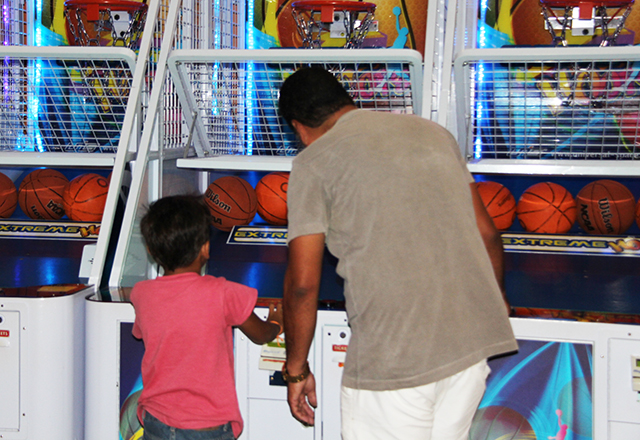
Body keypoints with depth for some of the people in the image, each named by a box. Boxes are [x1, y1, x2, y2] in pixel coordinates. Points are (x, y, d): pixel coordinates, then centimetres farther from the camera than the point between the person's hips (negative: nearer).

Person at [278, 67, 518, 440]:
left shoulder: (314, 161, 0)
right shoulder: (433, 132, 15)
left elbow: (303, 283, -4)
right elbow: (487, 234, 17)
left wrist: (296, 369, 7)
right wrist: (498, 300, 34)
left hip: (392, 360, -6)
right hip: (473, 341, 6)